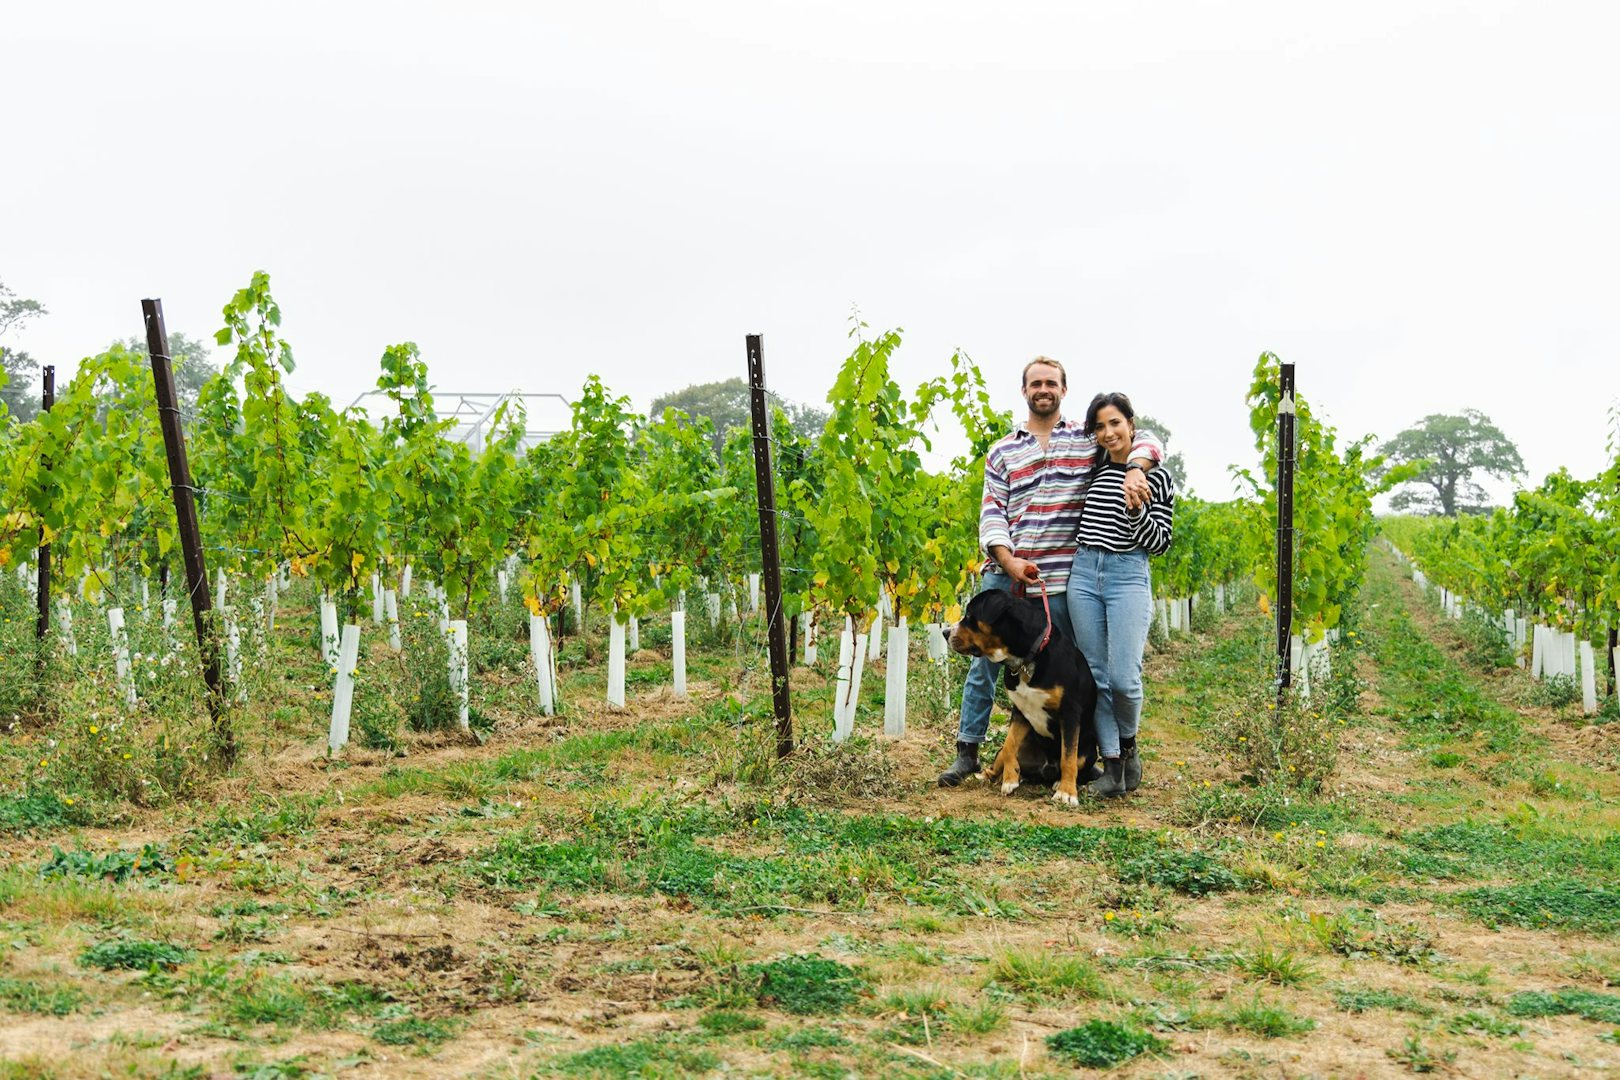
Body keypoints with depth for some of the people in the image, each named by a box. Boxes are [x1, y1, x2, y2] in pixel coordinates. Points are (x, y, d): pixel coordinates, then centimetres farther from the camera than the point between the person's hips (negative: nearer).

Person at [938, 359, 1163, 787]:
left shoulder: (1087, 438, 8)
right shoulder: (1002, 451, 12)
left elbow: (1146, 442, 5)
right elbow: (992, 512, 5)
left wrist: (1134, 471, -18)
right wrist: (1008, 560, -11)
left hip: (1061, 578, -1)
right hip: (1005, 575, 2)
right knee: (984, 662, 2)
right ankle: (967, 751, 9)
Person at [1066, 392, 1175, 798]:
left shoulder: (1157, 477, 1)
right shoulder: (1092, 470, 12)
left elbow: (1160, 543, -2)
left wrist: (1136, 508, -17)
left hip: (1129, 576, -4)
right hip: (1083, 573, 4)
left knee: (1124, 679, -11)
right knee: (1096, 675, 2)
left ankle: (1128, 744, 17)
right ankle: (1112, 764, 9)